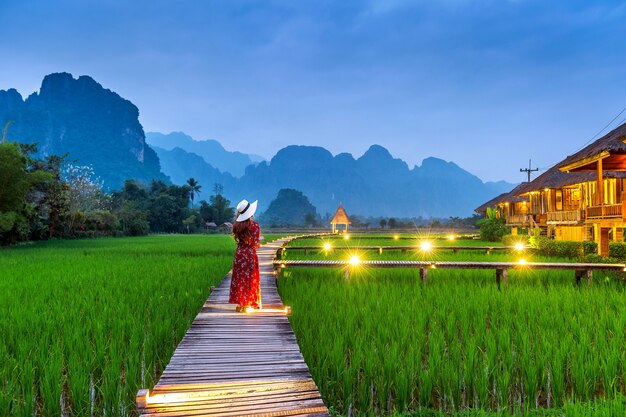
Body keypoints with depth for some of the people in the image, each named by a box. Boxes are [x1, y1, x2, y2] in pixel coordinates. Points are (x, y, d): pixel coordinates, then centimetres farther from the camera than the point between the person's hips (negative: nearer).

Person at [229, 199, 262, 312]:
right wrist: (257, 244, 8)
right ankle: (247, 304, 10)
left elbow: (236, 239, 10)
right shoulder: (255, 225, -13)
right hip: (250, 254, -4)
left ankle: (240, 303, 15)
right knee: (250, 279, 7)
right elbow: (256, 243, -13)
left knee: (239, 278, 11)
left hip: (239, 253, 4)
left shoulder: (236, 225, -2)